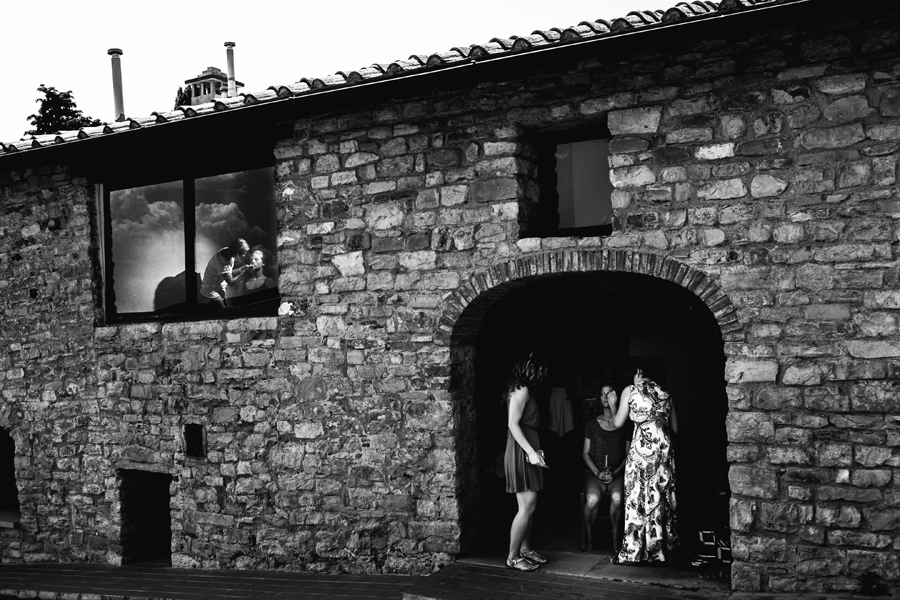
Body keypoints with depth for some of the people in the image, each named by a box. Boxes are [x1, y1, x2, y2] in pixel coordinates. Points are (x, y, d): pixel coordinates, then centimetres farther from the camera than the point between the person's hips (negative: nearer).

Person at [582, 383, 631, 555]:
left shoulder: (625, 425, 8)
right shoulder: (592, 424, 11)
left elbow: (629, 455, 6)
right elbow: (585, 453, 10)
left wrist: (616, 472, -9)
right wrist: (598, 472, -6)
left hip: (618, 473, -1)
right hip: (594, 472, 1)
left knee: (617, 497, -34)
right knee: (592, 499, -31)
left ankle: (615, 535, -14)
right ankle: (589, 535, -9)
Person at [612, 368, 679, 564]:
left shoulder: (630, 391, 4)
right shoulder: (665, 393, 15)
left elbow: (618, 422, 7)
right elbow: (675, 428, 19)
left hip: (642, 446, -4)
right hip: (664, 447, 4)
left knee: (639, 498, -2)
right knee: (662, 498, 9)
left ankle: (632, 554, 0)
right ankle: (661, 550, 15)